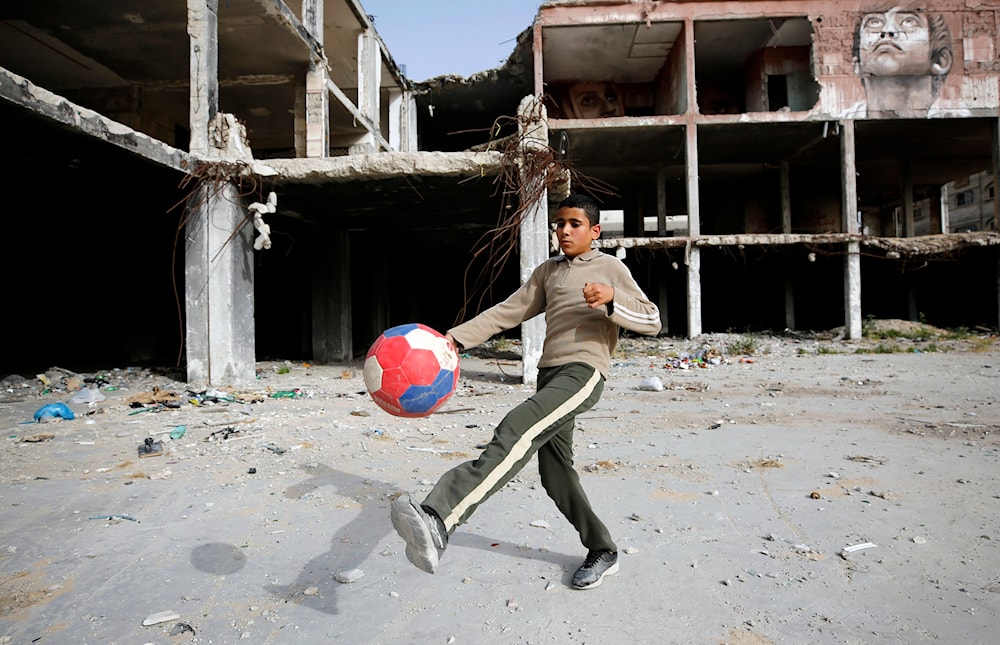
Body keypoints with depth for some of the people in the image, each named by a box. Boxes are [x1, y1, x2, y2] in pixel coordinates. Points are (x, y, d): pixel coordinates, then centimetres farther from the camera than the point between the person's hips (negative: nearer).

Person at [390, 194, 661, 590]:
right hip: (549, 371, 8)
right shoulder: (547, 272, 22)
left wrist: (612, 299, -16)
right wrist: (457, 337, 2)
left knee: (517, 432, -32)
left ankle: (437, 521, -50)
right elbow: (508, 312, 15)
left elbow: (652, 321, 3)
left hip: (584, 370, -7)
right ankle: (603, 552, 29)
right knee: (554, 472, 10)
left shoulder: (610, 267, 7)